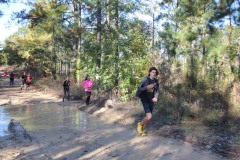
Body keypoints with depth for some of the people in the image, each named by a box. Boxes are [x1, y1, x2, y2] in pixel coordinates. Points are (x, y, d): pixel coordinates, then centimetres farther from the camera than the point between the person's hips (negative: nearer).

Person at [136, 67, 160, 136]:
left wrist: (155, 97, -23)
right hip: (145, 100, -5)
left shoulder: (156, 81, 1)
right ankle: (140, 124, 10)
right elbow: (139, 89, -13)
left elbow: (157, 91, -2)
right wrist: (147, 87, -26)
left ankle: (142, 130, 32)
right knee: (149, 116, -19)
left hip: (151, 101, 5)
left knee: (148, 117, 12)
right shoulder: (145, 80, -13)